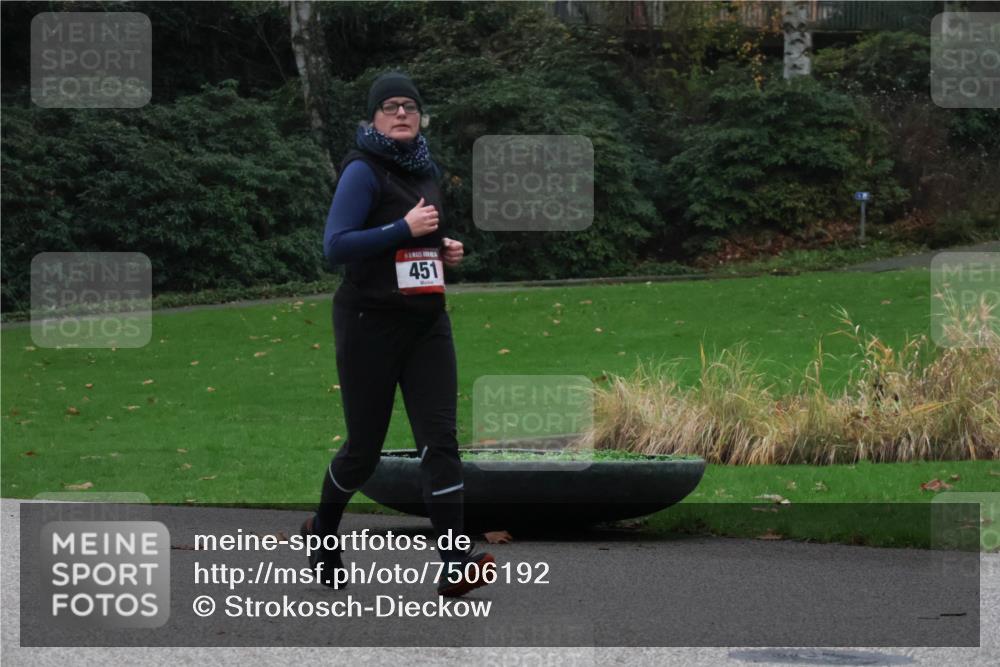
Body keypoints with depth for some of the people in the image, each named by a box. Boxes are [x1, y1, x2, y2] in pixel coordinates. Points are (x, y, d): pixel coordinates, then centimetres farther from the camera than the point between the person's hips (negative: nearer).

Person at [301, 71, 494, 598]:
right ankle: (322, 531, 34)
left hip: (427, 321, 6)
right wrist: (405, 228, -22)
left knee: (439, 437, -7)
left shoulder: (426, 170, 12)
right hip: (371, 322, -6)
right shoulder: (364, 170, -11)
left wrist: (445, 250, 8)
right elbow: (335, 247, -20)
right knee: (365, 444, 5)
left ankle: (455, 566, -14)